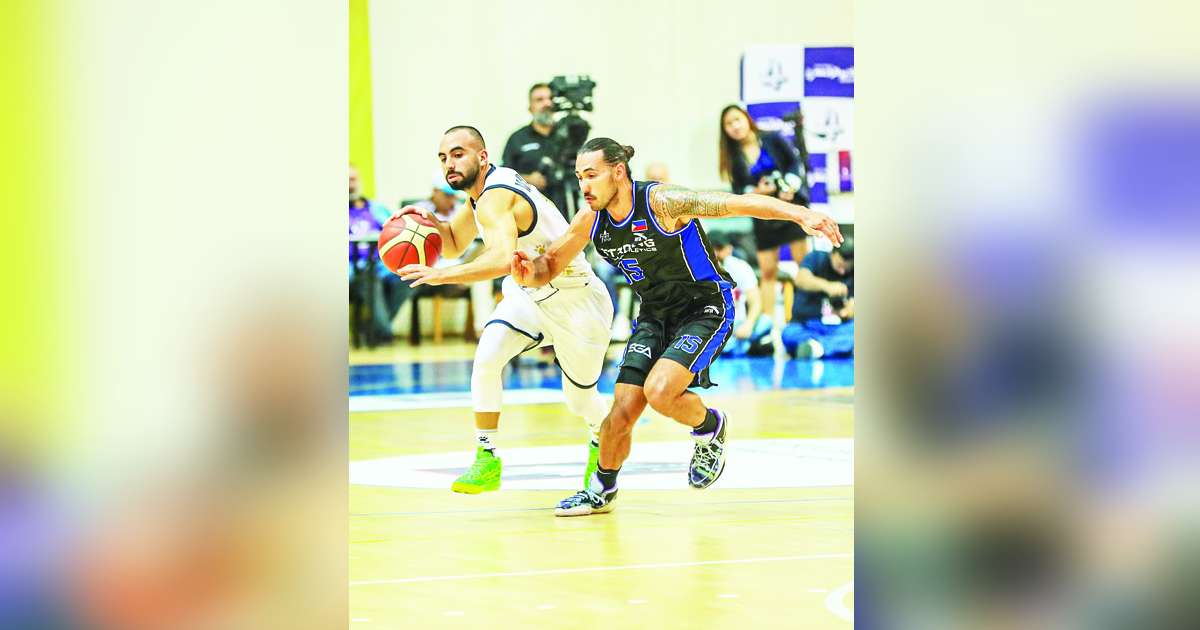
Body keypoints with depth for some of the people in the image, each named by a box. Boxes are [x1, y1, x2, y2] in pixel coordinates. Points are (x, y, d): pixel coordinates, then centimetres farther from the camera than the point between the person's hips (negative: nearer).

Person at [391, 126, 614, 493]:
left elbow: (502, 259, -49)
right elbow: (455, 245, 13)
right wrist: (431, 223, -8)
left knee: (579, 399, 11)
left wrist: (441, 275, -53)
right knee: (486, 359, -17)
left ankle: (601, 442, 45)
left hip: (578, 302, -7)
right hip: (530, 294, 7)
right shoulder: (482, 188, -2)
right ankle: (486, 462, -10)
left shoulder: (495, 198, -30)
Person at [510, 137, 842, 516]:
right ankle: (601, 490, 23)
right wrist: (530, 273, -20)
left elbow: (734, 203, -33)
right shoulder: (591, 219, -6)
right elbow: (550, 265, 6)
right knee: (623, 410, -2)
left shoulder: (661, 202, -25)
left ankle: (710, 428, 6)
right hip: (655, 315, 6)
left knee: (659, 391, -26)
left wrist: (800, 214, -46)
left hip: (706, 310, -6)